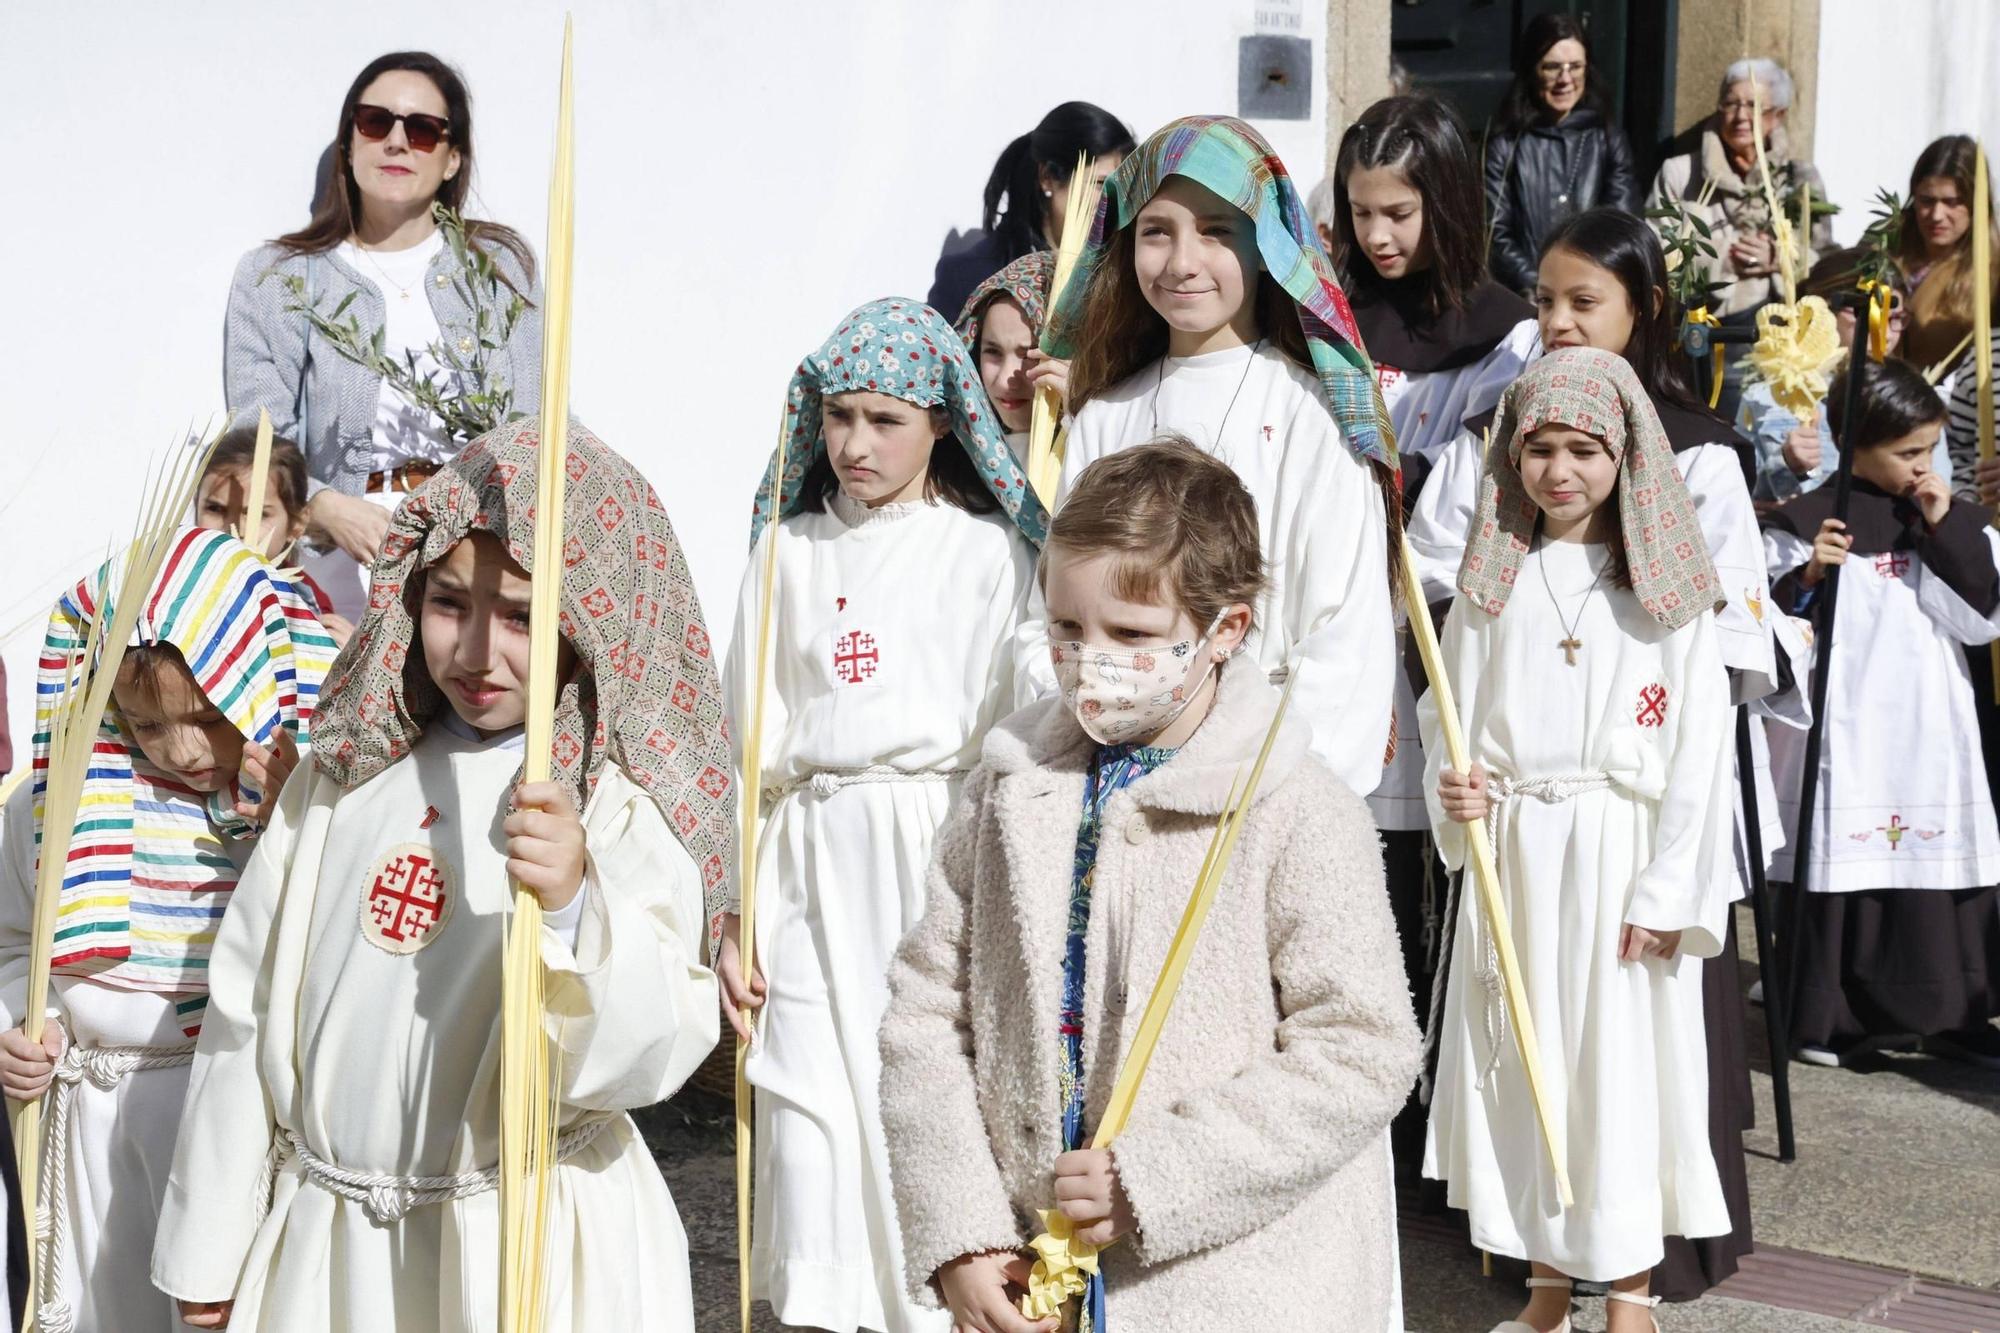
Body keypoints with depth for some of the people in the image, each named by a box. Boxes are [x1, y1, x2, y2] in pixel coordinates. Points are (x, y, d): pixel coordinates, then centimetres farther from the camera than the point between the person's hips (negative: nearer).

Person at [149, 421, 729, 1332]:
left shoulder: (622, 806, -10)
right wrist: (206, 1250, 10)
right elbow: (246, 1013, 8)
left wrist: (574, 911, -36)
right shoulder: (345, 777, 3)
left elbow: (650, 1058, -19)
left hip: (527, 1248, -4)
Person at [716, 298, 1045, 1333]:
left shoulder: (991, 551, 4)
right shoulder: (789, 549, 11)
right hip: (811, 866, 2)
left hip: (943, 858, -2)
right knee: (813, 1116, 0)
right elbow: (750, 743, 11)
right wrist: (734, 913, 7)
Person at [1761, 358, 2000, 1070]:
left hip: (1932, 729, 4)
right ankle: (1831, 1016, 12)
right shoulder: (1805, 521, -3)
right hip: (1842, 728, -4)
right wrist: (1807, 576, -21)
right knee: (1839, 857, -2)